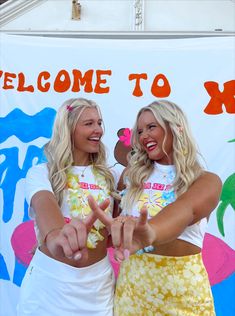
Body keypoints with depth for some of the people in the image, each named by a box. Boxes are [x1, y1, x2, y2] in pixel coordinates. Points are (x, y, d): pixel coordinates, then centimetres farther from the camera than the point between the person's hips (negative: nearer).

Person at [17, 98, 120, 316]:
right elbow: (44, 204, -29)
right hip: (50, 280, -3)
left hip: (97, 282, 4)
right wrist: (55, 235, -51)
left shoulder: (107, 176, 6)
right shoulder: (41, 173, -8)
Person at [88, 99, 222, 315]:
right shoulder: (132, 174, 4)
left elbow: (185, 210, -29)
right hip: (133, 279, 2)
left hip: (182, 285, -2)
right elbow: (116, 216, 5)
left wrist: (150, 232, -48)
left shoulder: (207, 181, -8)